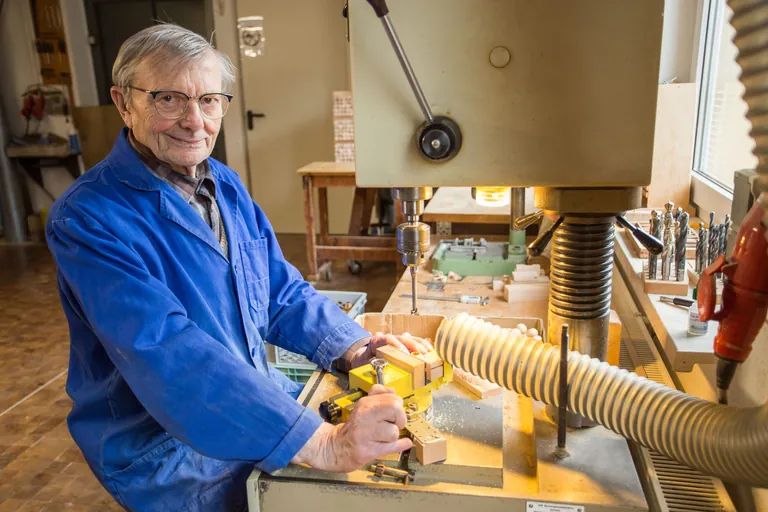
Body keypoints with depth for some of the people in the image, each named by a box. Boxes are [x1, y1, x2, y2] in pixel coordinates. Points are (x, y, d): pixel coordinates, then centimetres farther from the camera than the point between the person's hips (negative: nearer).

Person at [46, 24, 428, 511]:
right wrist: (320, 443, -39)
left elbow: (283, 292, 5)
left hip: (255, 394, 6)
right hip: (162, 443, -6)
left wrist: (354, 347, -14)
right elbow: (166, 353, -33)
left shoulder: (226, 184, 2)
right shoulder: (88, 219, -21)